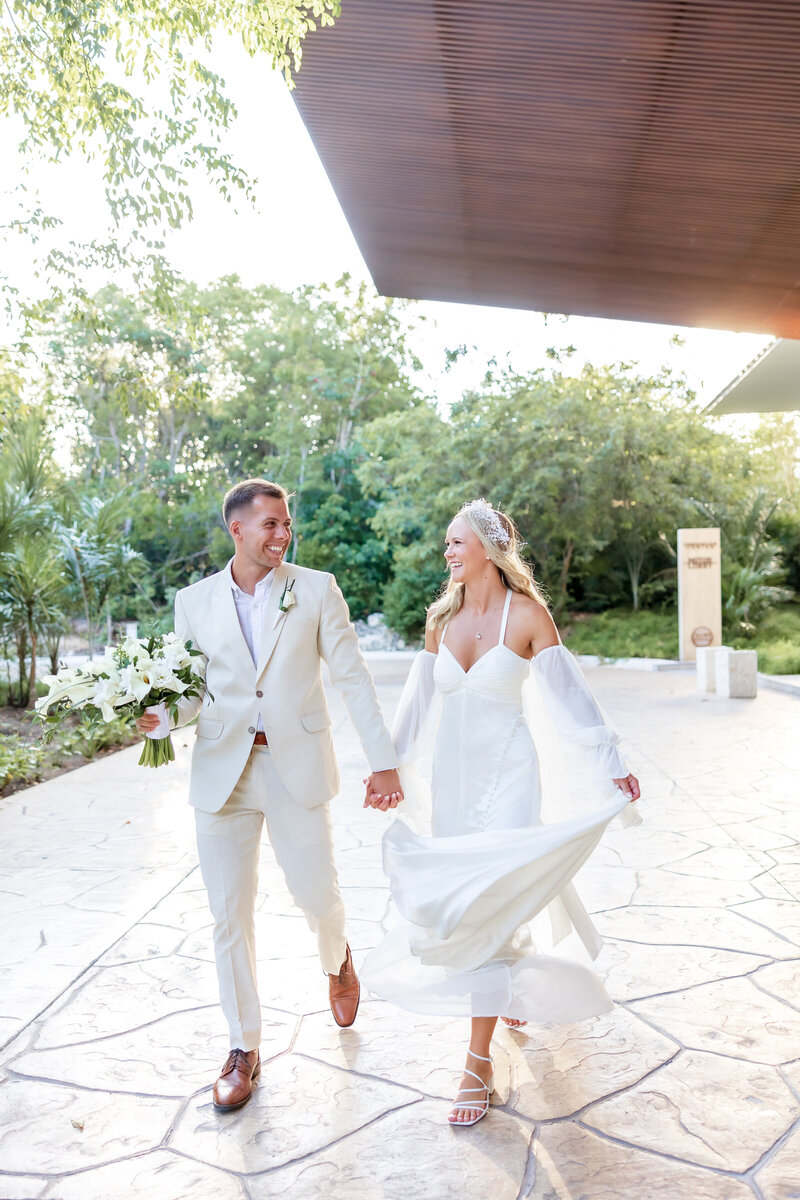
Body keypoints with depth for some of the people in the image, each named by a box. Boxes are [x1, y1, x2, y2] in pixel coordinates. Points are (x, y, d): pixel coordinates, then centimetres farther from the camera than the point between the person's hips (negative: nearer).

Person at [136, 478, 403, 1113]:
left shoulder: (316, 590, -1)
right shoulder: (194, 602, 4)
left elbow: (353, 677, -1)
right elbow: (191, 688, 9)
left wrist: (384, 761, -5)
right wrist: (160, 714, -14)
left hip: (297, 768, -1)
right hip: (222, 770, 2)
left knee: (317, 895, 7)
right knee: (231, 915, 7)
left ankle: (338, 958, 45)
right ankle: (244, 1048, 27)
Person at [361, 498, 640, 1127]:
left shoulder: (528, 615, -10)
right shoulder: (442, 617, 4)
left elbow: (568, 696, -7)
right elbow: (420, 701, 11)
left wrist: (611, 764, -8)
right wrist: (388, 768, 13)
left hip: (507, 774, -5)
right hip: (452, 774, 5)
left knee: (489, 908, -6)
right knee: (458, 901, 14)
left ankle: (480, 1059, 7)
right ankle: (518, 983, 43)